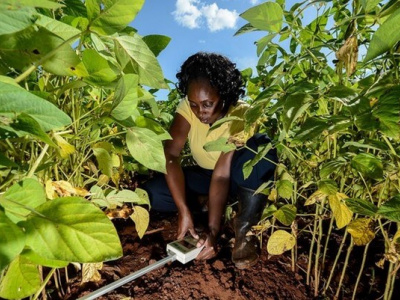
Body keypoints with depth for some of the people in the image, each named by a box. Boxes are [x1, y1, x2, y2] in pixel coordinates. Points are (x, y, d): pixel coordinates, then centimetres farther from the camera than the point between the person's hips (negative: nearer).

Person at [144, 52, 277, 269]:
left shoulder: (241, 116, -27)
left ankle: (245, 226, -20)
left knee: (260, 147, -37)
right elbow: (170, 155, -27)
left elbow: (222, 174, -34)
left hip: (239, 177, -2)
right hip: (204, 173, 3)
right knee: (153, 193, -20)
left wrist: (213, 232, -38)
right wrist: (184, 211, -35)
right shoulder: (187, 107, -18)